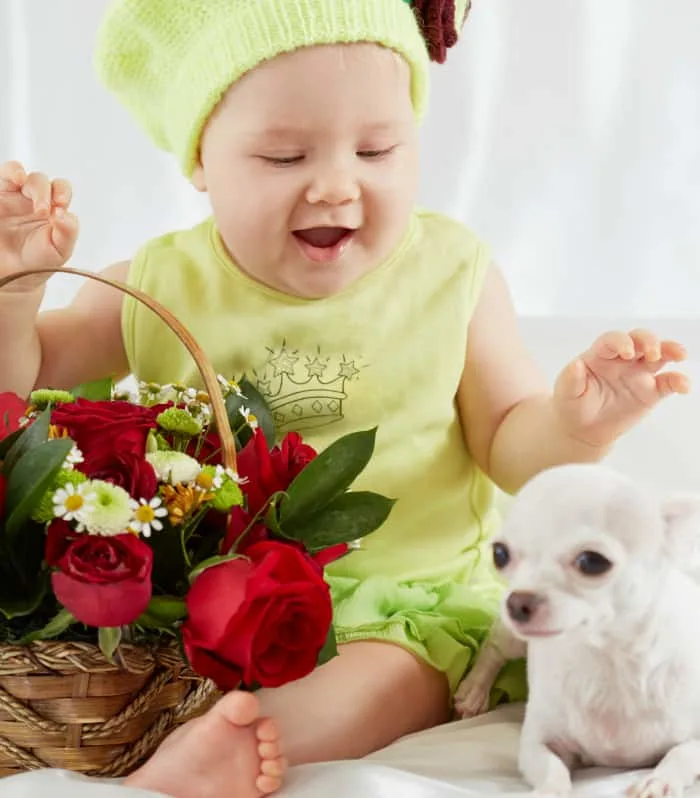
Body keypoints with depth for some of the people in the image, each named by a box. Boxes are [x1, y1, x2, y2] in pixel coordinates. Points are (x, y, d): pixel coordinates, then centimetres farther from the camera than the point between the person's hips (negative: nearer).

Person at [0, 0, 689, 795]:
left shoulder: (452, 276, -2)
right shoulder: (158, 289, -1)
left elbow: (508, 445, 3)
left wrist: (572, 427, -20)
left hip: (405, 591, -1)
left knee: (400, 673, -31)